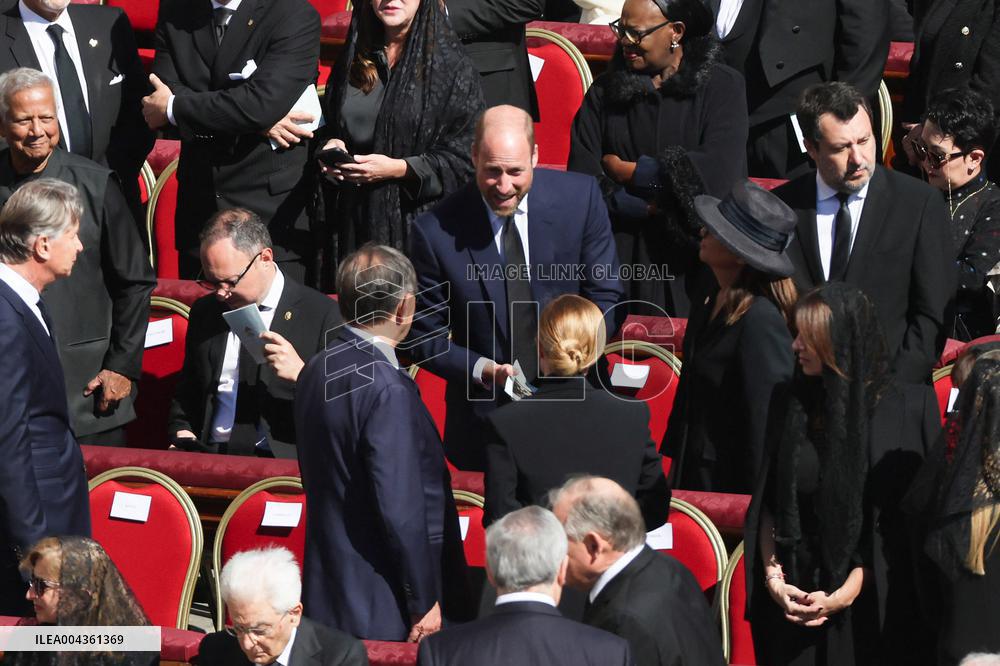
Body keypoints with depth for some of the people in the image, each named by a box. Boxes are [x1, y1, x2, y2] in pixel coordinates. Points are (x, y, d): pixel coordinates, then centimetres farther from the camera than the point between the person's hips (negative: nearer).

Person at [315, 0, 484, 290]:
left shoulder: (451, 64, -4)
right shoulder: (354, 58, 13)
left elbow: (463, 159, -7)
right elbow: (331, 124, 25)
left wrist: (399, 168, -17)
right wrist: (331, 146, 2)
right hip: (353, 220, 5)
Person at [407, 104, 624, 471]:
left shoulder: (580, 196, -9)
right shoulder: (436, 231, -13)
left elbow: (604, 297, -1)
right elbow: (427, 338, -5)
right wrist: (483, 370, -22)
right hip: (484, 417, -1)